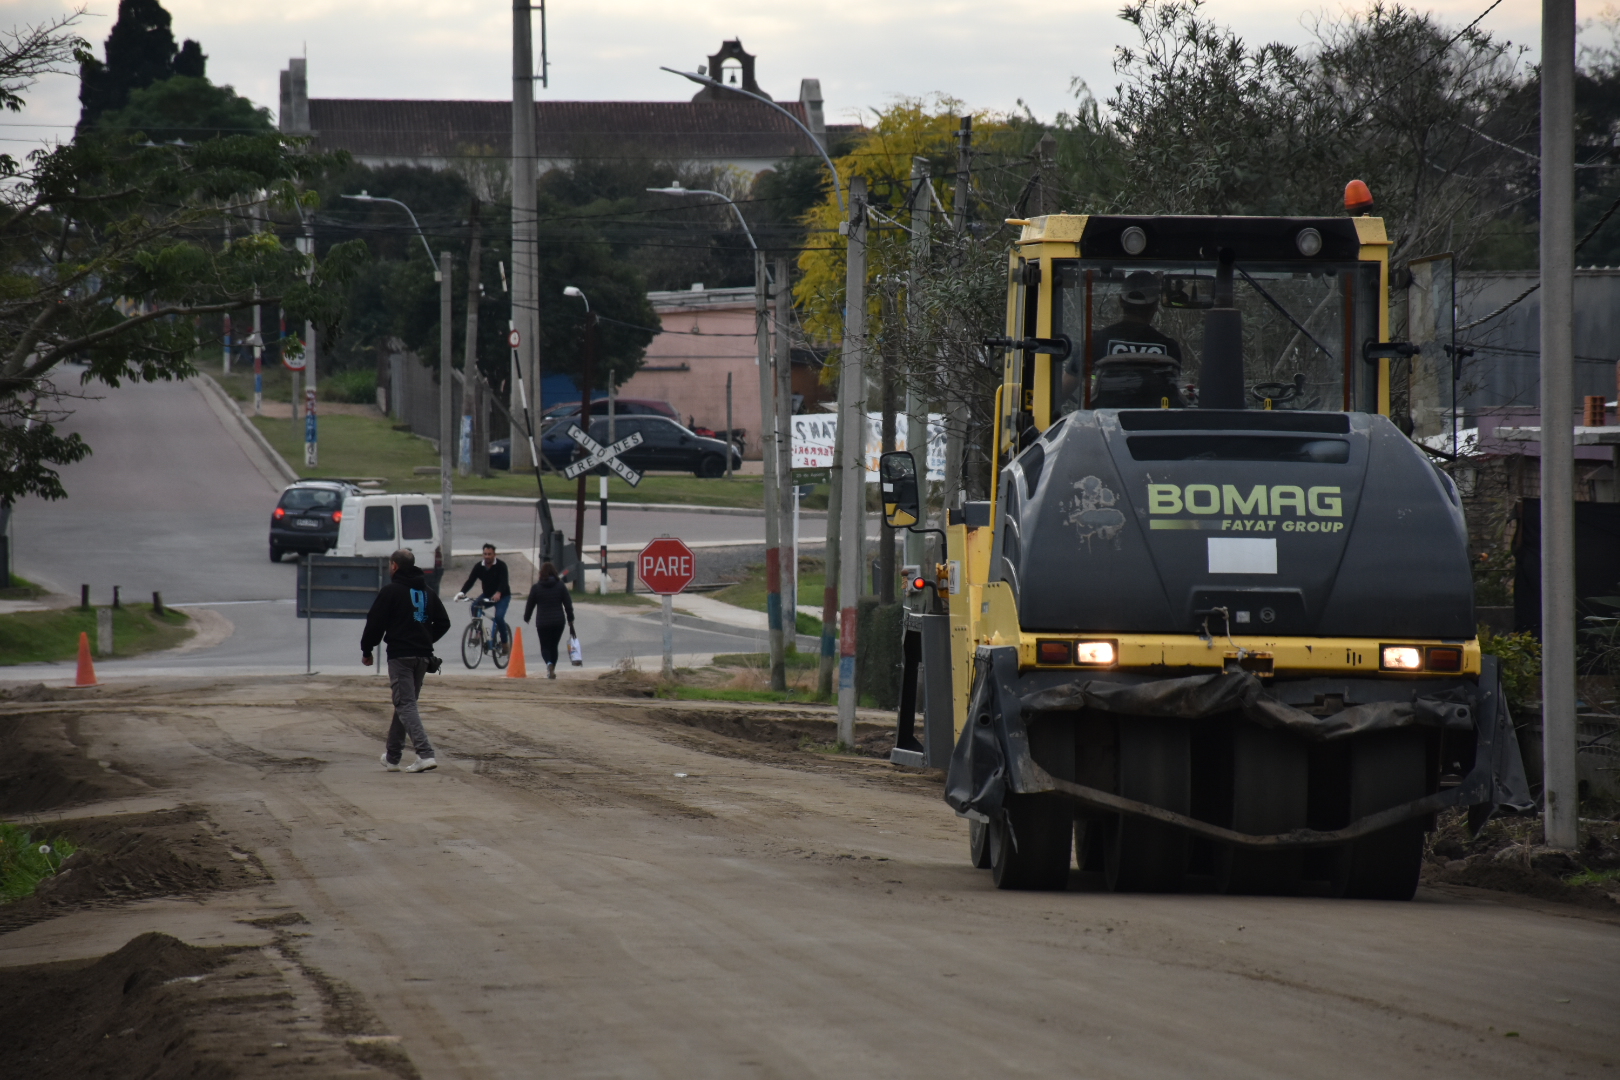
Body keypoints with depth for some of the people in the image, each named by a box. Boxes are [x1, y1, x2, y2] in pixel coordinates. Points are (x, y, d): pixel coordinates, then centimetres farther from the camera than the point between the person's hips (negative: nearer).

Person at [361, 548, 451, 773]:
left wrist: (366, 651, 5)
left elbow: (375, 623, -7)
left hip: (400, 655, -7)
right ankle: (392, 756, 26)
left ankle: (425, 754, -24)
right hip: (423, 656, 7)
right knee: (404, 704, 18)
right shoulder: (428, 592, 13)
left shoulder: (390, 591, -6)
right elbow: (443, 623, 14)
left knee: (405, 705, -9)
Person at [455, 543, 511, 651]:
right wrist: (462, 592, -33)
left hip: (502, 596, -4)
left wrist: (498, 593, -53)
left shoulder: (501, 566, -18)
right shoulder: (479, 566, -6)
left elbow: (504, 581, -32)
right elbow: (470, 580, -14)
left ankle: (505, 643, -9)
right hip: (487, 595, 4)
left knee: (499, 617, -25)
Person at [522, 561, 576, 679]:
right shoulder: (561, 586, 0)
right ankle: (552, 670, 18)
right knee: (554, 646, 17)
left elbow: (530, 605, 3)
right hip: (558, 622, 2)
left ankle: (549, 664, -26)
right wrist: (571, 624, 5)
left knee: (545, 646, 3)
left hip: (542, 623, -2)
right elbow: (568, 605, 0)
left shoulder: (536, 587, -3)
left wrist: (526, 618, 21)